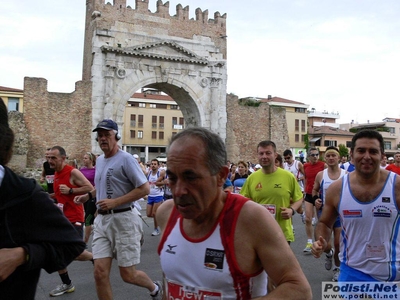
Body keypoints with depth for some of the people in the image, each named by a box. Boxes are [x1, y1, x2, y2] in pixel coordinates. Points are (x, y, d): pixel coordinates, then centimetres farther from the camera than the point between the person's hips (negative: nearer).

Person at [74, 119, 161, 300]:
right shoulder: (99, 160, 13)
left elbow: (144, 189, -17)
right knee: (100, 272, 0)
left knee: (128, 275, 3)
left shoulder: (125, 159, -12)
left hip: (123, 219, -7)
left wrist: (114, 202, -20)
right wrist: (88, 195, 11)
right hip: (101, 219, 7)